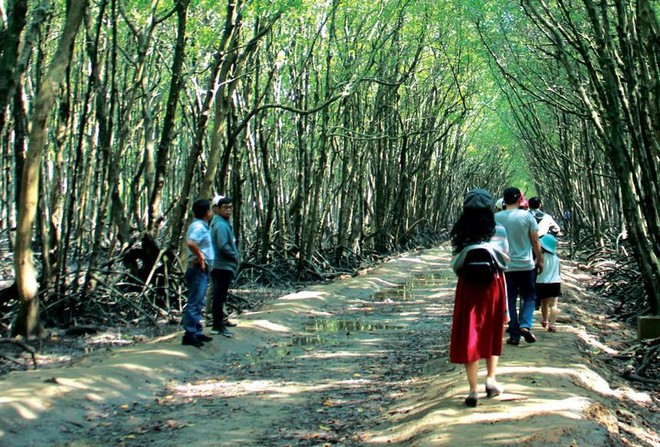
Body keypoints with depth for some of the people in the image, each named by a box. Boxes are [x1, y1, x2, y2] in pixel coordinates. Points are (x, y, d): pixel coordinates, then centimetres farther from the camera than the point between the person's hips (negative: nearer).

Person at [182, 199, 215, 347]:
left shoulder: (199, 226, 15)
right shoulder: (199, 227, -17)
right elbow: (190, 243, -34)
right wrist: (200, 257, -22)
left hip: (202, 270, 11)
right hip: (198, 269, -11)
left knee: (198, 303, 15)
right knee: (194, 303, -8)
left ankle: (197, 332, 22)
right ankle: (189, 335, -7)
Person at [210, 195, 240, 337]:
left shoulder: (224, 223, 14)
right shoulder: (221, 225, -18)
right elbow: (223, 246, -26)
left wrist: (234, 256, 11)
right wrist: (235, 256, -11)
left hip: (223, 266, 10)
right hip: (223, 266, -10)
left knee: (220, 295, 20)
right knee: (219, 295, -5)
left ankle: (221, 319, 33)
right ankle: (217, 326, -1)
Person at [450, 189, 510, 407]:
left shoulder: (459, 232, -4)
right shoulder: (498, 230, -5)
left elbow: (456, 263, -3)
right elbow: (505, 258, 1)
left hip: (467, 286, 0)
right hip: (493, 284, 0)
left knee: (469, 334, 2)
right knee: (492, 331, 20)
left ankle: (473, 390, 1)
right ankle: (491, 378, 17)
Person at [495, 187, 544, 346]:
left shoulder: (496, 218, -4)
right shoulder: (527, 216, -7)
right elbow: (535, 241, -4)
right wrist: (540, 260, 8)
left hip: (506, 266, 1)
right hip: (527, 265, -1)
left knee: (510, 300, 10)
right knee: (529, 297, 14)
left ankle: (514, 335, 10)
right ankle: (525, 325, -7)